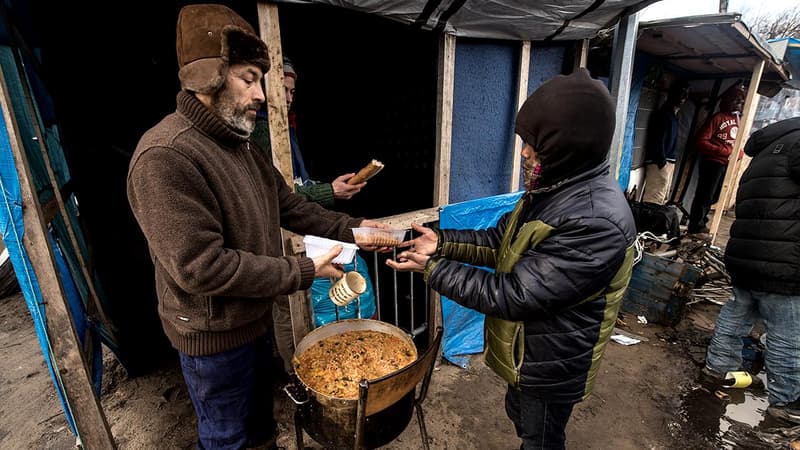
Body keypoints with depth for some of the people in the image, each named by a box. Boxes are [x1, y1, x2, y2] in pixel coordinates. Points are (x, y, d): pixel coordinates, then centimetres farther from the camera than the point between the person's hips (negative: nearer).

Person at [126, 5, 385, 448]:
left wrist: (352, 228, -3)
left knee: (260, 412, 30)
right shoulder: (164, 157, -27)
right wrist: (304, 271, -25)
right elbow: (201, 267, -30)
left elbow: (289, 205, 6)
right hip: (214, 336, -8)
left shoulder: (241, 143, 5)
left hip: (254, 316, 8)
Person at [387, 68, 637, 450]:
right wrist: (442, 242, -11)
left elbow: (513, 295, -32)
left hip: (552, 365, -8)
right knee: (520, 418, 31)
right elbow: (501, 241, 3)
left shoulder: (596, 222, -34)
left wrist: (431, 268, -25)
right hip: (526, 349, 8)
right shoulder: (556, 187, -3)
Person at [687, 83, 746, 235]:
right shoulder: (717, 118, -10)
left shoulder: (737, 119, 13)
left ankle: (700, 223, 26)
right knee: (704, 195, -3)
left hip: (726, 164, 8)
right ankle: (695, 227, 5)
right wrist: (722, 151, -20)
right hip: (712, 163, -8)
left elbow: (736, 141, 23)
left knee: (713, 197, 15)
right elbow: (700, 141, -17)